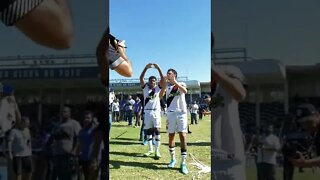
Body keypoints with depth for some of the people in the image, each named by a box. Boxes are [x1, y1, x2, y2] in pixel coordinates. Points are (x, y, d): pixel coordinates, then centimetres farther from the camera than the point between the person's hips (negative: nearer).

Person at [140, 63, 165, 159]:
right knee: (148, 130, 7)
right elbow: (141, 78, -6)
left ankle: (157, 150, -7)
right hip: (147, 111, 2)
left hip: (156, 111, -2)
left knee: (157, 130, -7)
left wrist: (158, 68, -16)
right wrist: (146, 68, -16)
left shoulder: (158, 88, 3)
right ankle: (151, 149, 17)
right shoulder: (145, 87, 5)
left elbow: (163, 79, -10)